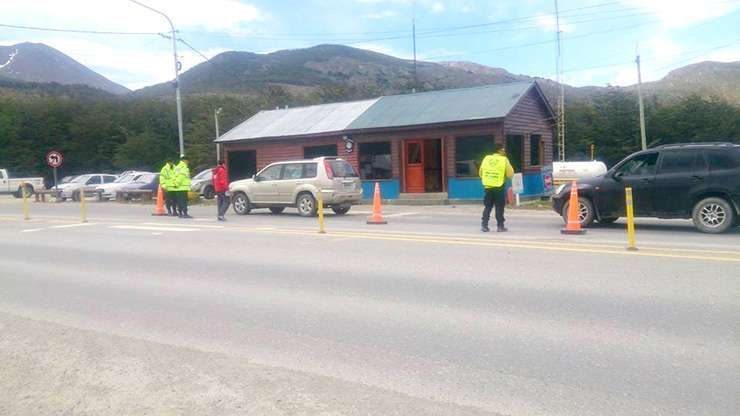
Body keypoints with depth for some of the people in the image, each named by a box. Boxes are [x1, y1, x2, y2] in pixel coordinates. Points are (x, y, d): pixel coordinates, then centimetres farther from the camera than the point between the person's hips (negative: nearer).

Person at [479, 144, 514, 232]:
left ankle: (484, 225, 9)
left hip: (488, 187, 4)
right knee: (499, 208, 5)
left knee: (487, 207, 12)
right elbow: (510, 174, -7)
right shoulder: (504, 160, -7)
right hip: (499, 188, -3)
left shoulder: (486, 158, 4)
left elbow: (480, 173, 8)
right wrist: (508, 165, 9)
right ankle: (500, 226, 8)